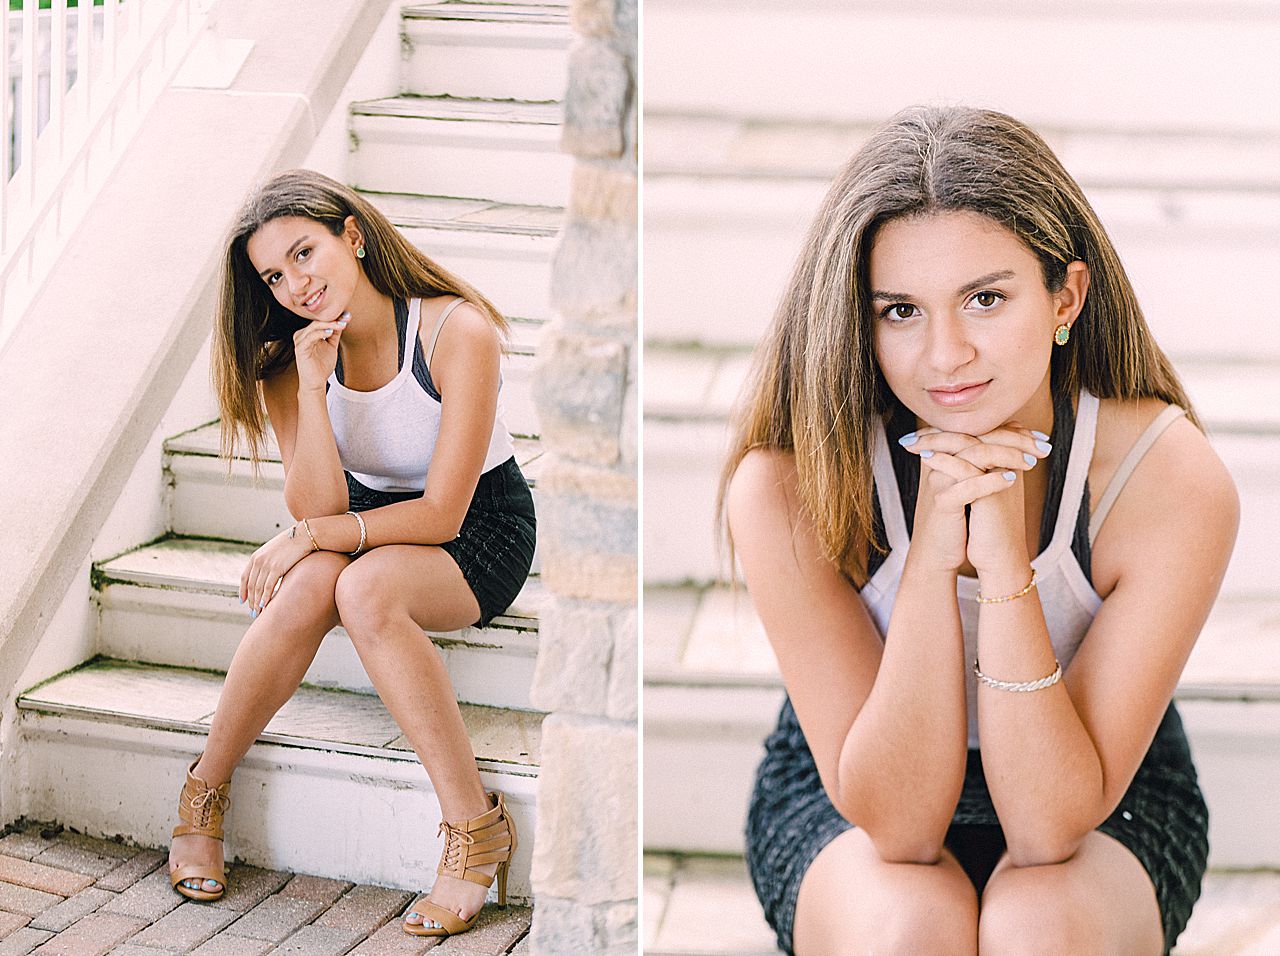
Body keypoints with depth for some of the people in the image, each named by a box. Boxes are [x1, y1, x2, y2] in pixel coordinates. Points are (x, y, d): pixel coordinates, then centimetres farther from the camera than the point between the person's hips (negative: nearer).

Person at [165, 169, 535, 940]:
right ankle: (203, 795, -11)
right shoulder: (290, 359, -7)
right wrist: (312, 389, -27)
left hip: (480, 529, -4)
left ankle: (477, 827, -27)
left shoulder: (458, 331, -23)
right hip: (368, 520, 4)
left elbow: (442, 513, -22)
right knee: (307, 588, -32)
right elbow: (318, 508, -17)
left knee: (364, 590, -36)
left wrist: (308, 537, -23)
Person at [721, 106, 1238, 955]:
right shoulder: (784, 487, -25)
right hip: (845, 801, 0)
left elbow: (1050, 825, -25)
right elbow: (896, 822, -24)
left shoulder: (1173, 481, -24)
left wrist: (1004, 562, -37)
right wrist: (931, 559, -37)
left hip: (1105, 810, 0)